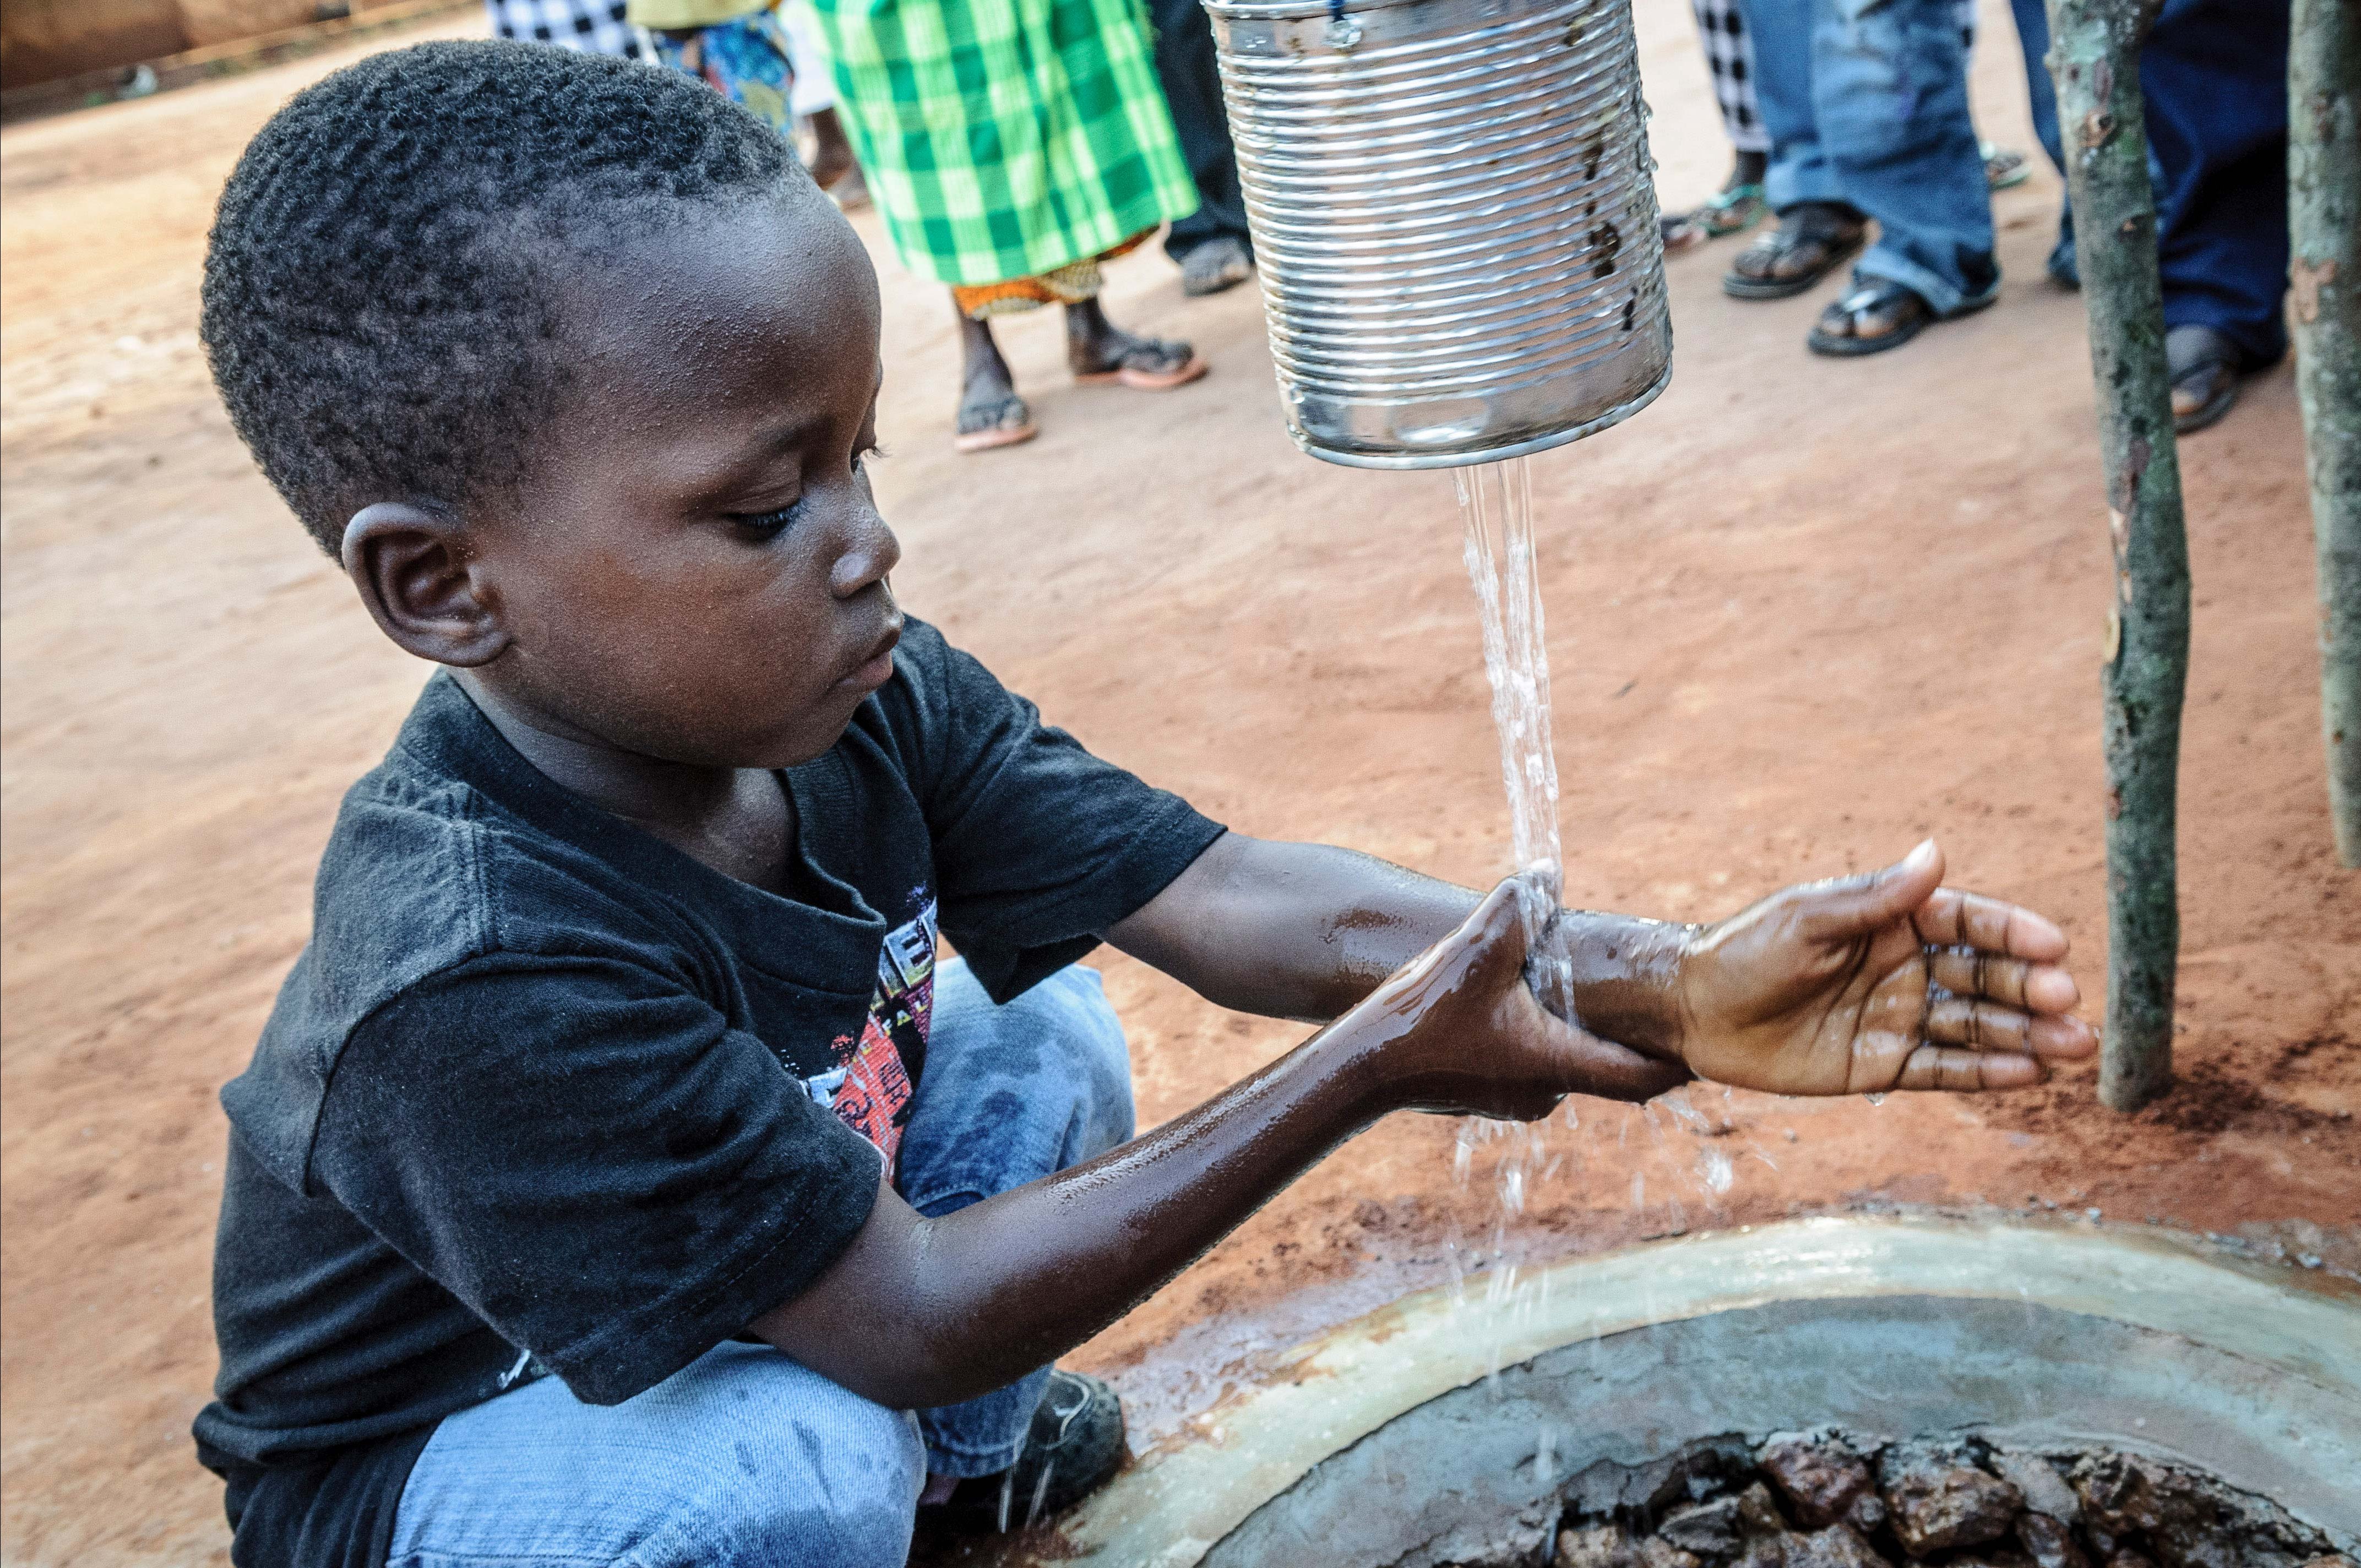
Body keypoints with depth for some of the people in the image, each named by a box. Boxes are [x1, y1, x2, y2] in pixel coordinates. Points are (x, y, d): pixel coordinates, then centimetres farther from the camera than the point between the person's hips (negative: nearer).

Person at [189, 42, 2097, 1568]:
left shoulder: (865, 698, -20)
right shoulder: (476, 973, -39)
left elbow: (1254, 906, -23)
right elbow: (907, 1317, -33)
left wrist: (1671, 988, -36)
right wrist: (1370, 1069, -37)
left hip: (747, 1297, 6)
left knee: (1045, 1036, -9)